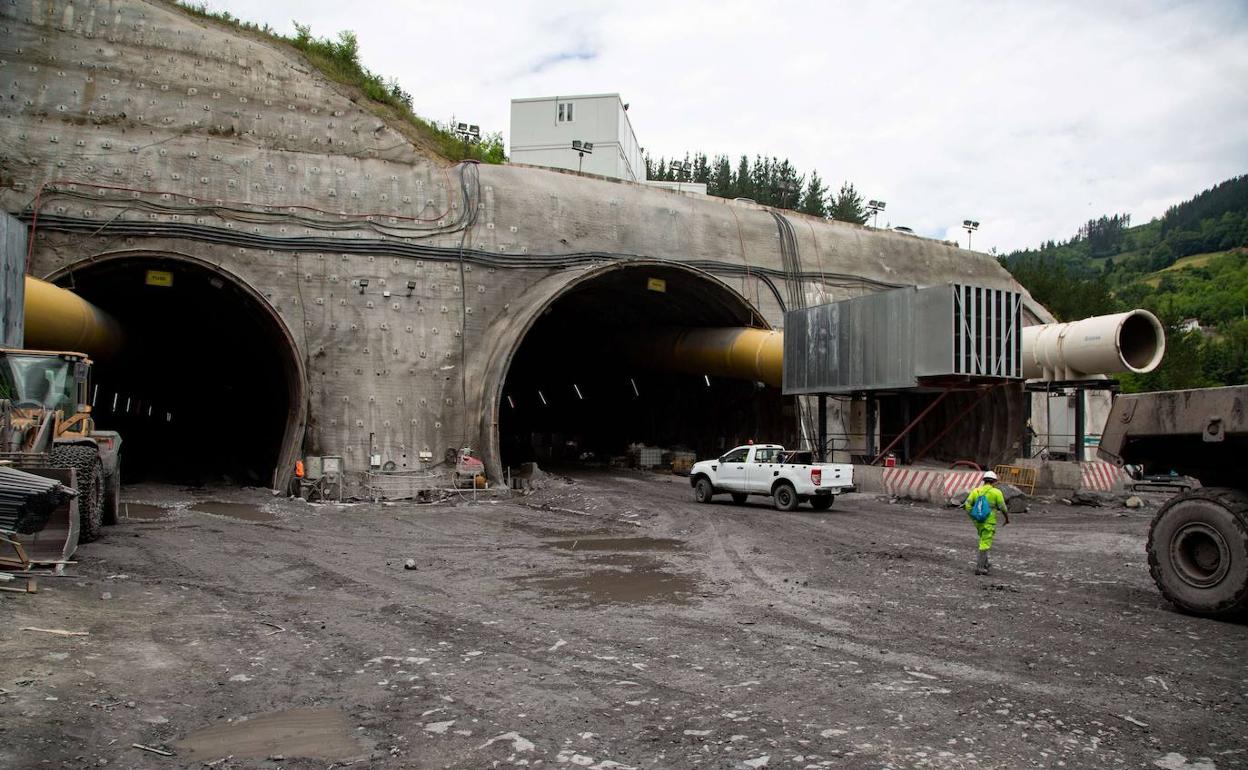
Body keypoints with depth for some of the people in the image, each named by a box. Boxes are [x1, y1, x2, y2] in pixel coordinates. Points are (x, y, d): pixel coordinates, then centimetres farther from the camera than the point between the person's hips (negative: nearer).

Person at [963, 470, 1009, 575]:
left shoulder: (976, 490, 5)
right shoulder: (996, 492, -6)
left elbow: (968, 505, -3)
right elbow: (1003, 507, -4)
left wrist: (973, 517, 9)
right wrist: (1007, 518, 14)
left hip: (977, 521, 5)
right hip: (989, 522, -5)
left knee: (984, 541, 25)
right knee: (985, 545, -2)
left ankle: (984, 563, 27)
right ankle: (979, 567, -6)